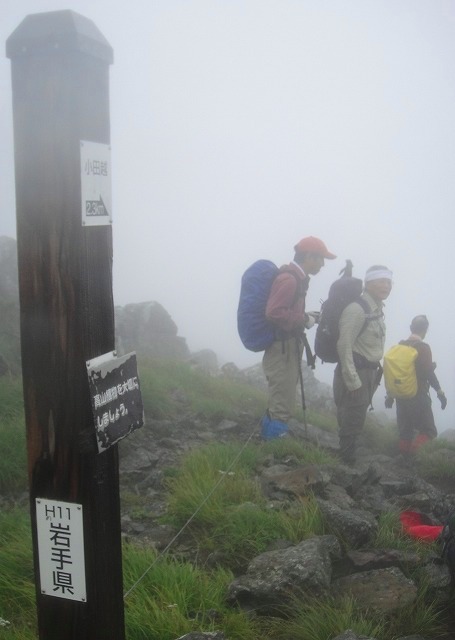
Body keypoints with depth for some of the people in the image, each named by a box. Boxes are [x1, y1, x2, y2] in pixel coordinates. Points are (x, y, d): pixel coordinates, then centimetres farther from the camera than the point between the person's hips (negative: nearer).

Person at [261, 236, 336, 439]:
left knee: (279, 403, 19)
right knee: (282, 407, -4)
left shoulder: (296, 278, 13)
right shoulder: (289, 279, -18)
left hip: (288, 349, 10)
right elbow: (274, 313, -27)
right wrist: (304, 320, -17)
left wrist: (306, 316, 6)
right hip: (282, 350, -10)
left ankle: (269, 437, 29)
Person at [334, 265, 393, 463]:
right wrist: (353, 381, -22)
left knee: (355, 422, 17)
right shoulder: (357, 309, -16)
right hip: (355, 373, -9)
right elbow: (344, 346, -21)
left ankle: (348, 460, 27)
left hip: (368, 372, 9)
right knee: (351, 424, -4)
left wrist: (372, 375, 13)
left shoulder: (377, 309, 13)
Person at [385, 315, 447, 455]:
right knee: (428, 430, 1)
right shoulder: (424, 347, -10)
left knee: (404, 431, 13)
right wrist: (440, 392, -4)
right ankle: (414, 453, -21)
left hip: (401, 396, 6)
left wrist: (390, 394, 17)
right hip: (418, 396, -6)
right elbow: (429, 373, -15)